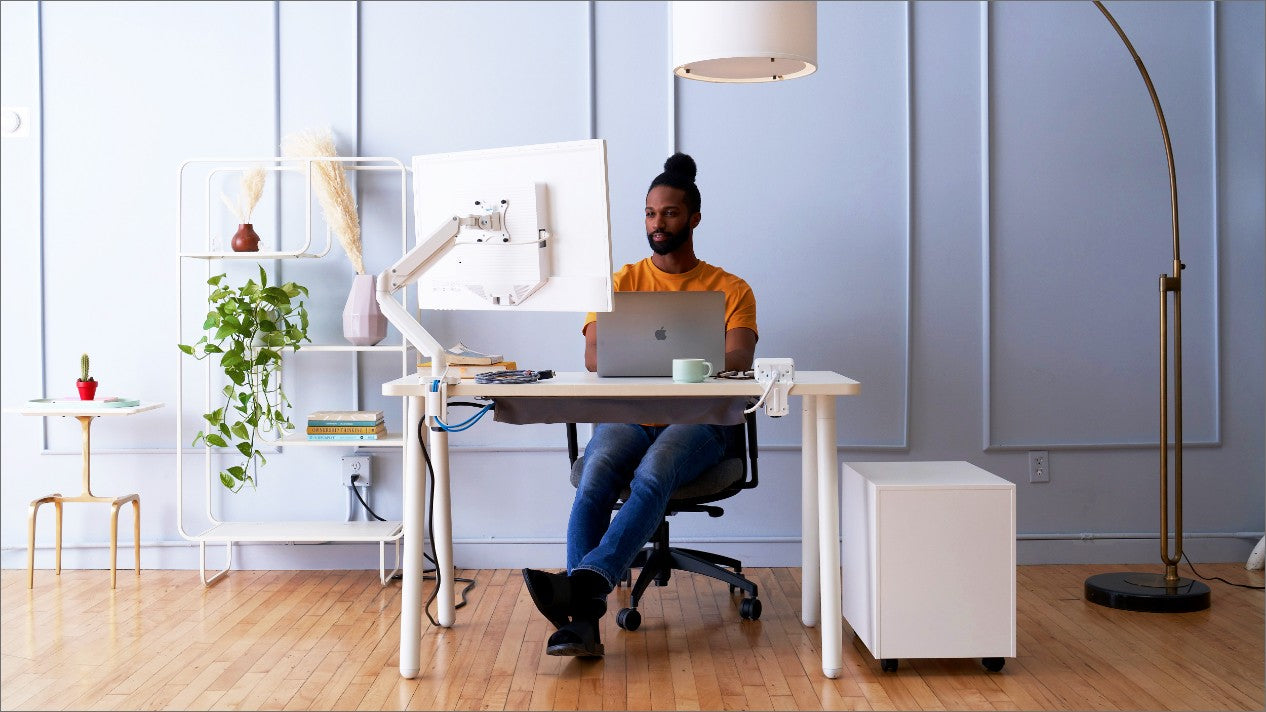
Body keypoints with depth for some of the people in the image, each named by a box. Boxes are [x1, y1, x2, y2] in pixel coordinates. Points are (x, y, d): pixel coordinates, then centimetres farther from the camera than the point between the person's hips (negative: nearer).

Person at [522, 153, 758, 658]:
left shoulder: (730, 289, 12)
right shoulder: (622, 283, 16)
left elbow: (738, 360, -6)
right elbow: (594, 356, 1)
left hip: (696, 420, -1)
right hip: (627, 416, 2)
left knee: (652, 475, -36)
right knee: (596, 478, -32)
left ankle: (582, 581, -52)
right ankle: (583, 618, -42)